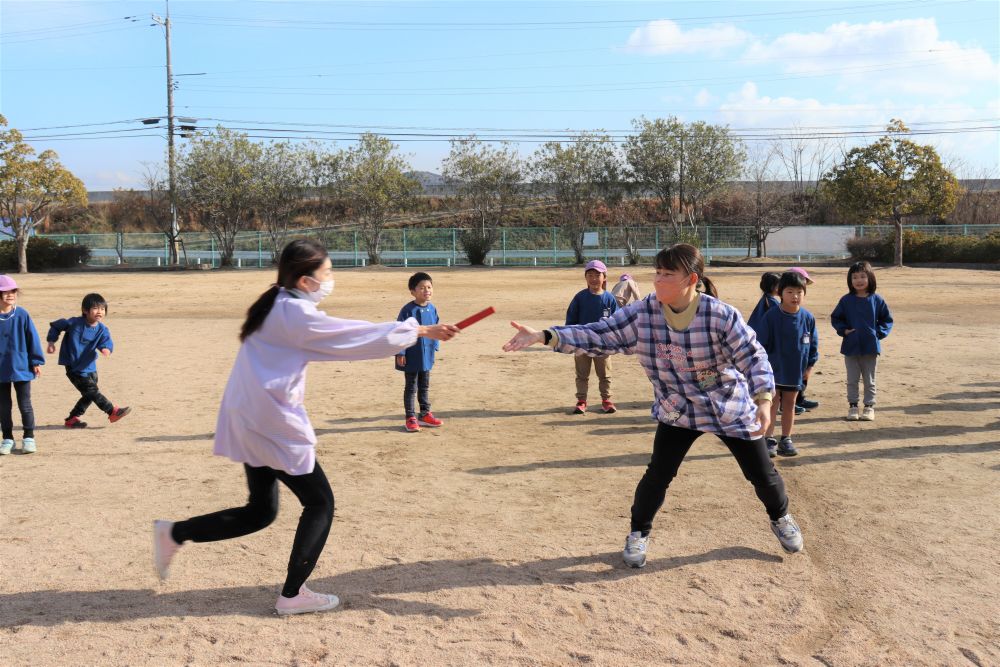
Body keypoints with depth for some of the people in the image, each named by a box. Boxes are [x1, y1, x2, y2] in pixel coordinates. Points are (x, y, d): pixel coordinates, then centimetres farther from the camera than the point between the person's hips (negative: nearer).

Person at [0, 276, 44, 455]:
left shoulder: (22, 315, -7)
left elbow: (33, 338, -1)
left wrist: (36, 362, 0)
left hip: (21, 368, -1)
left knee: (25, 405, 6)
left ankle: (29, 438, 18)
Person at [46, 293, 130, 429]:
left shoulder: (102, 329, -6)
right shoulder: (74, 323, -14)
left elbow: (106, 342, -20)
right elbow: (55, 326, 0)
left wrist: (106, 348, -43)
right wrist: (51, 342, -5)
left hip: (90, 367, 6)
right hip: (74, 367, -6)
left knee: (89, 396, 11)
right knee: (92, 391, -11)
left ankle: (72, 419, 23)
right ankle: (112, 411, -3)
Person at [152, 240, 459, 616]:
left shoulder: (275, 306, 13)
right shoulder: (296, 314, -16)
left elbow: (338, 336, 20)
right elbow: (360, 338, -15)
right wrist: (420, 330, -7)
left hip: (248, 421, 9)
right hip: (272, 424, -9)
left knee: (260, 512, 18)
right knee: (320, 503, 4)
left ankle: (175, 533, 19)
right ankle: (292, 595, 9)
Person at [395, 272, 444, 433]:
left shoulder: (432, 309, 1)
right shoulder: (408, 310, -16)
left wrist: (435, 346, 7)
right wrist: (400, 353, -16)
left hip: (427, 355, 6)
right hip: (412, 356, -6)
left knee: (425, 386, 16)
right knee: (411, 387, 5)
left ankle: (425, 414, 28)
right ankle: (410, 418, 13)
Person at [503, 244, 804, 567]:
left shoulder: (722, 315, -26)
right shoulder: (642, 313, -18)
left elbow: (753, 356, -18)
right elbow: (598, 334, -19)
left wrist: (763, 400, -32)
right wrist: (544, 336, -29)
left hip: (730, 407, -1)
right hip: (677, 410, 1)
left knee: (761, 473, 11)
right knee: (658, 474, -7)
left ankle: (780, 518, 45)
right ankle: (639, 533, 21)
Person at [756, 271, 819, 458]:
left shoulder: (808, 318, -4)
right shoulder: (771, 316, -13)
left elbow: (813, 344, 6)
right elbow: (762, 343, -7)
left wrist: (810, 365, 5)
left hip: (796, 371, 3)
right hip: (773, 370, -3)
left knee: (789, 405, 13)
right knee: (772, 404, 3)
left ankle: (786, 439, 22)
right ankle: (769, 440, 11)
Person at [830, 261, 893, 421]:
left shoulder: (877, 300, -2)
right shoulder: (846, 300, -2)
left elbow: (887, 320, 6)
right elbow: (835, 318, 7)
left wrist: (879, 332, -7)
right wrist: (844, 330, -6)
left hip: (871, 347, -1)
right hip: (850, 346, 1)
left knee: (869, 380, 9)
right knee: (852, 380, 9)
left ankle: (869, 406, 19)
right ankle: (852, 406, 18)